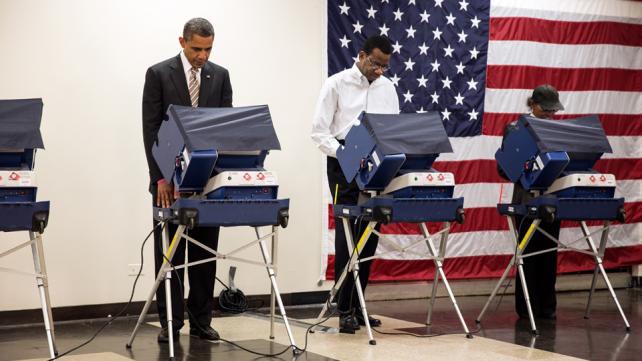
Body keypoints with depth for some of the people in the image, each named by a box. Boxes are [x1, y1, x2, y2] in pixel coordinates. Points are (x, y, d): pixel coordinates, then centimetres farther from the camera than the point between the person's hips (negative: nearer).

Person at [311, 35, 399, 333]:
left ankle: (357, 306, 15)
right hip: (344, 166, -5)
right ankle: (345, 310, -4)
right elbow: (319, 131, -6)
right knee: (347, 236, -7)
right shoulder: (337, 84, -3)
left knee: (369, 236, 6)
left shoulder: (387, 88, 11)